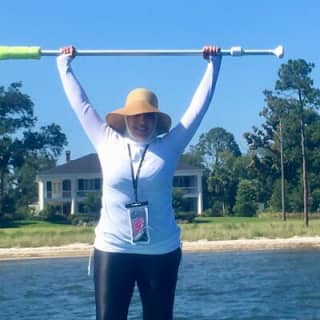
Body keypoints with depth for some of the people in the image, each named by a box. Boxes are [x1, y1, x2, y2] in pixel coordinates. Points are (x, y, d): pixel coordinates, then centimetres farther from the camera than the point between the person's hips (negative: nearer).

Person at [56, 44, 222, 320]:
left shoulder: (169, 146, 2)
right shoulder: (108, 143, 3)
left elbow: (199, 105, 8)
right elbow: (80, 103, 11)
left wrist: (213, 64, 14)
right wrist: (64, 64, 19)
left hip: (162, 252, 0)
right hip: (112, 250, 0)